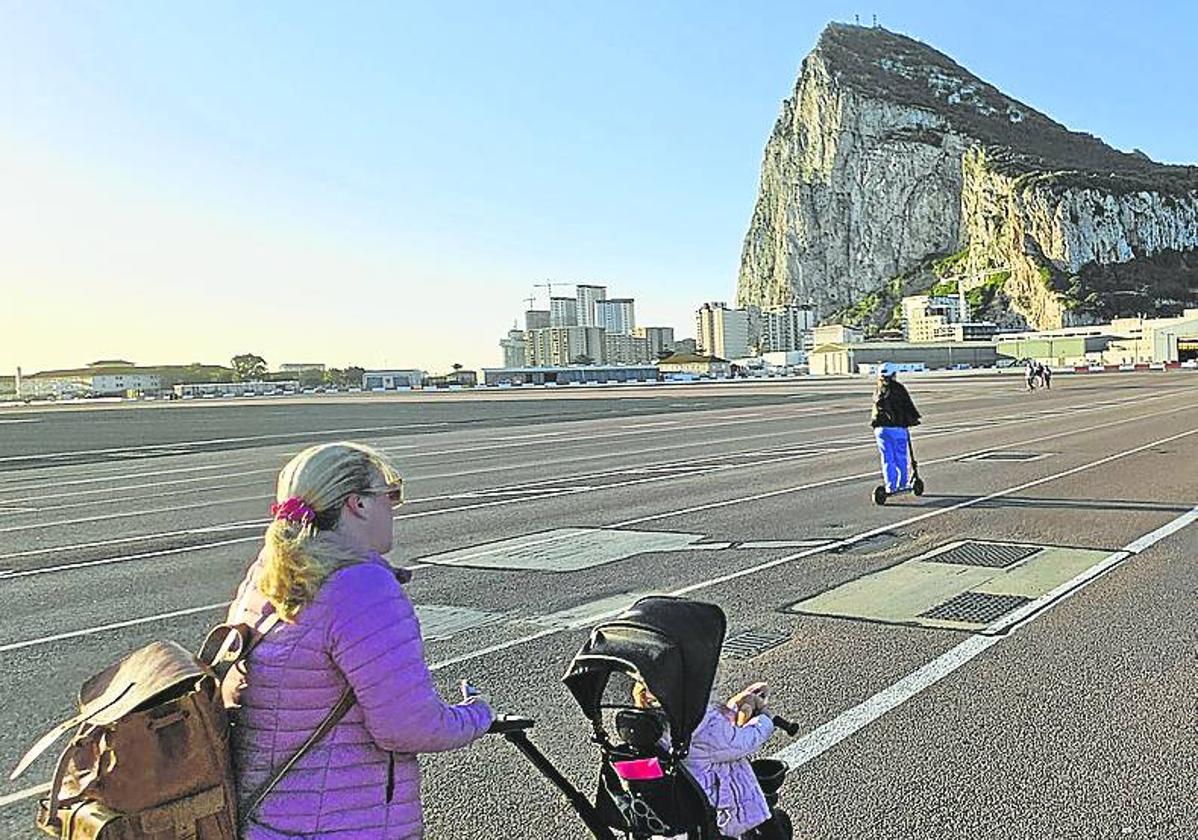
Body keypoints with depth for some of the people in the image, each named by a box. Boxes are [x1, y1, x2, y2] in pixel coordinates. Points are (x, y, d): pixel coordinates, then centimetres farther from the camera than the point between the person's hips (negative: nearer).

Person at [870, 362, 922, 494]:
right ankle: (903, 484, 18)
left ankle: (890, 486, 7)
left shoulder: (877, 391, 6)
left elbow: (876, 409, 9)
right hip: (898, 427, -3)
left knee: (887, 459, 7)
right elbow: (908, 406, 0)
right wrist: (914, 419, 14)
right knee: (901, 457, 10)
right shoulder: (899, 389, -5)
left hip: (881, 428, 3)